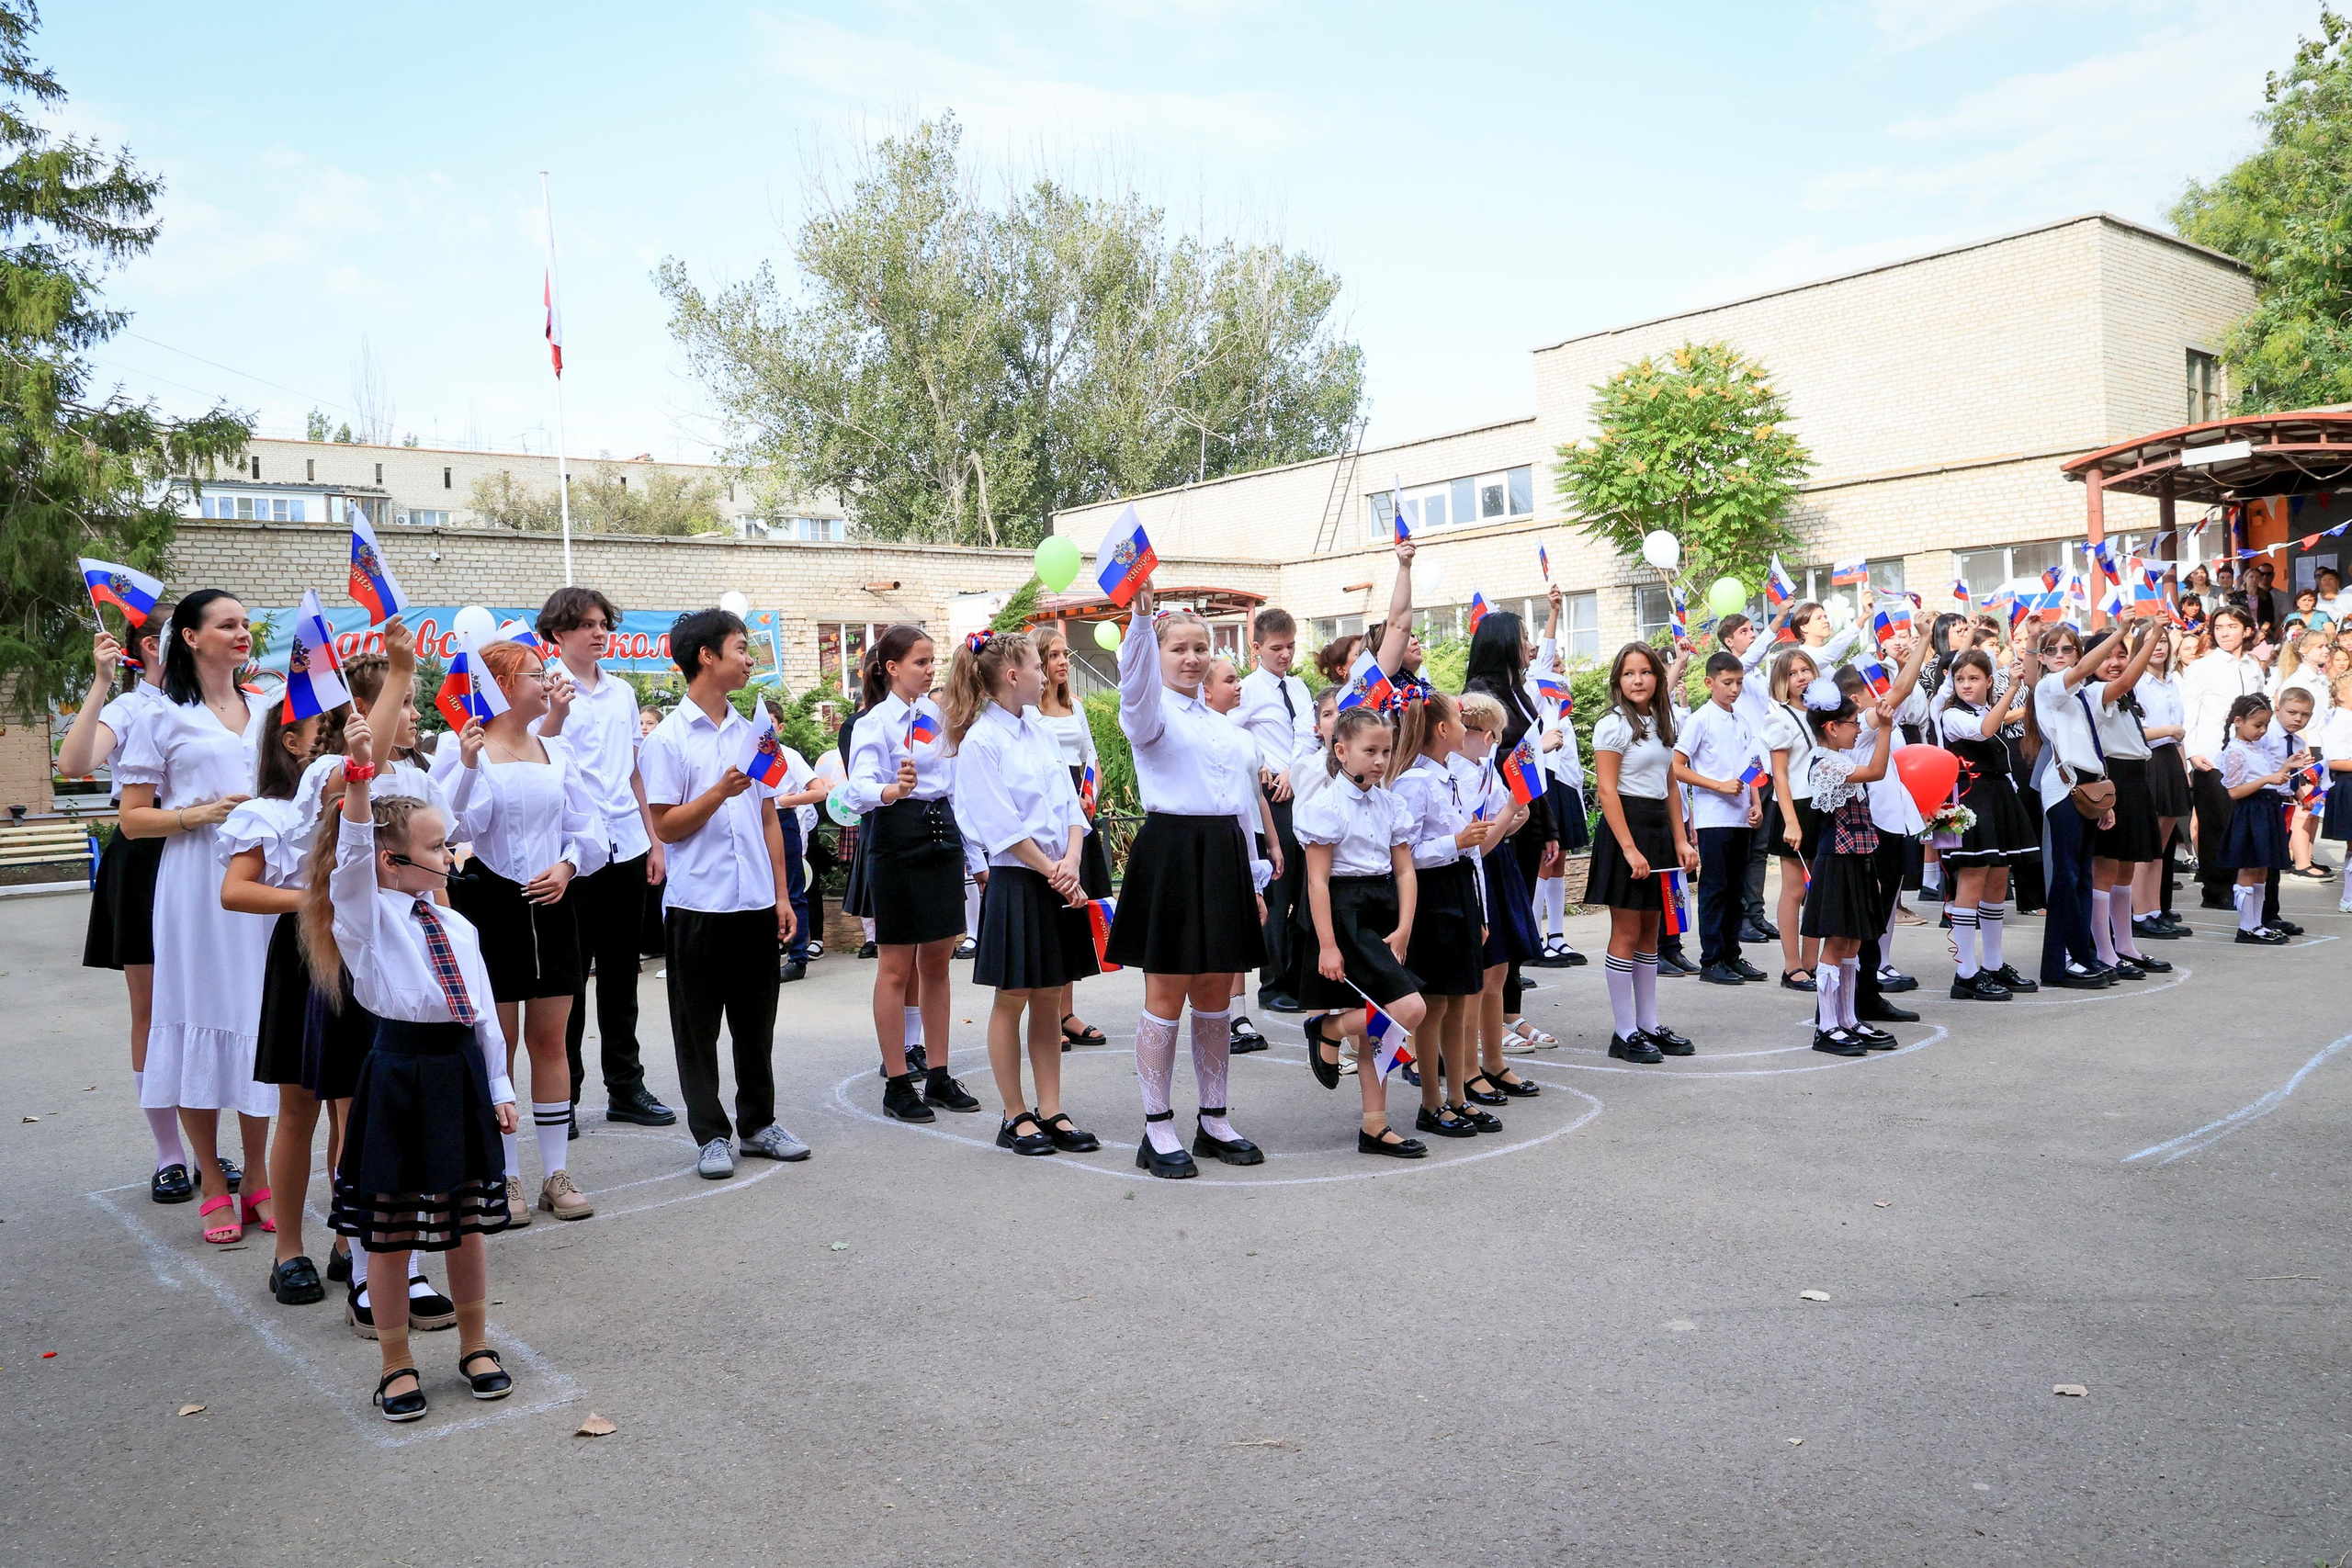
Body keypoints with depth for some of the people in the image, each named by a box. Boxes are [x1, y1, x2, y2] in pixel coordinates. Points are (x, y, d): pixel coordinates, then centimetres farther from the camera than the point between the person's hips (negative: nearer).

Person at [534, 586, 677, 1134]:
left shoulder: (622, 692, 14)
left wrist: (654, 841, 16)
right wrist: (555, 712, -30)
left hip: (625, 848, 6)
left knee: (620, 974, 12)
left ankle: (625, 1086, 20)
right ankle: (561, 1096, 11)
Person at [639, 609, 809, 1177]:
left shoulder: (751, 732, 11)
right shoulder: (668, 739, -5)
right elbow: (666, 827, -8)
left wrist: (782, 893, 10)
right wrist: (720, 792, -22)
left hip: (755, 902, 5)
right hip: (697, 903, -5)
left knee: (756, 1022, 12)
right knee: (698, 1028, 4)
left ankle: (759, 1122, 24)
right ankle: (710, 1134, 15)